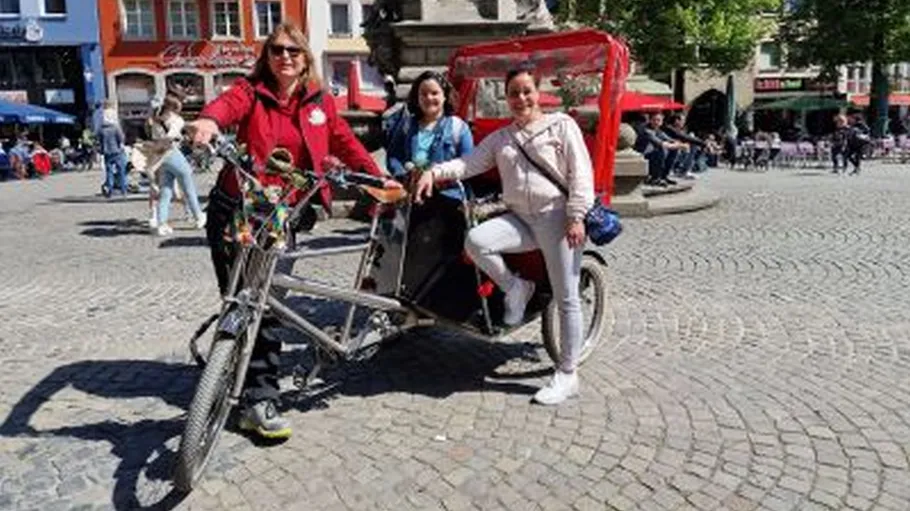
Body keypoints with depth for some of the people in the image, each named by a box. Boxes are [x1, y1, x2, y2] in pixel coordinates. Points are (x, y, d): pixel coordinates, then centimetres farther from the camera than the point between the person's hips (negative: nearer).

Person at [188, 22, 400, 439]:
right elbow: (226, 105, -22)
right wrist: (208, 122, -45)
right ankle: (258, 397, 10)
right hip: (235, 211, -1)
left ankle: (259, 399, 7)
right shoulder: (250, 90, -1)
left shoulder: (319, 100, 8)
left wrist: (378, 178, 3)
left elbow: (345, 142, 11)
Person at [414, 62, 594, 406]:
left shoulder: (561, 125, 4)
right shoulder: (500, 138, 17)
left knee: (566, 299, -2)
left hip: (556, 215, -4)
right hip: (519, 218, 4)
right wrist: (434, 172, -10)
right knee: (476, 241, -26)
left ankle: (567, 375, 11)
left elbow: (581, 173, -3)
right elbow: (469, 163, 8)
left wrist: (576, 216, -13)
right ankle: (515, 288, 0)